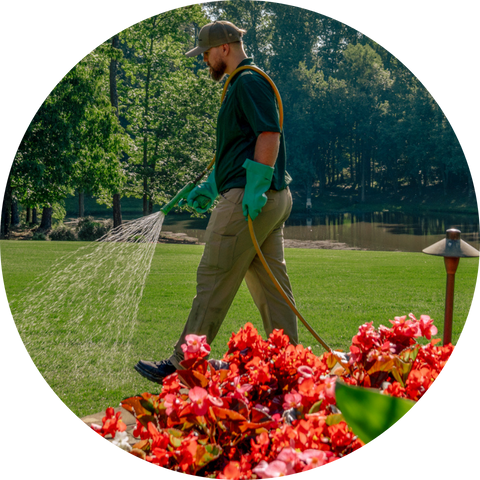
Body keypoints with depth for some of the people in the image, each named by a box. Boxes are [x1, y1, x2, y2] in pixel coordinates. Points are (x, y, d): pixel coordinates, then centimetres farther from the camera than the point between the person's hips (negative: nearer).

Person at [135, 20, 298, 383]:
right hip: (272, 200, 11)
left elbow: (270, 135, -22)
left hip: (250, 200, -11)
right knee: (270, 282, 9)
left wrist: (255, 189, -26)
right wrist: (209, 188, 26)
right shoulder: (242, 85, 23)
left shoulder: (249, 82, -10)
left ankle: (183, 365, -1)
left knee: (214, 280, -6)